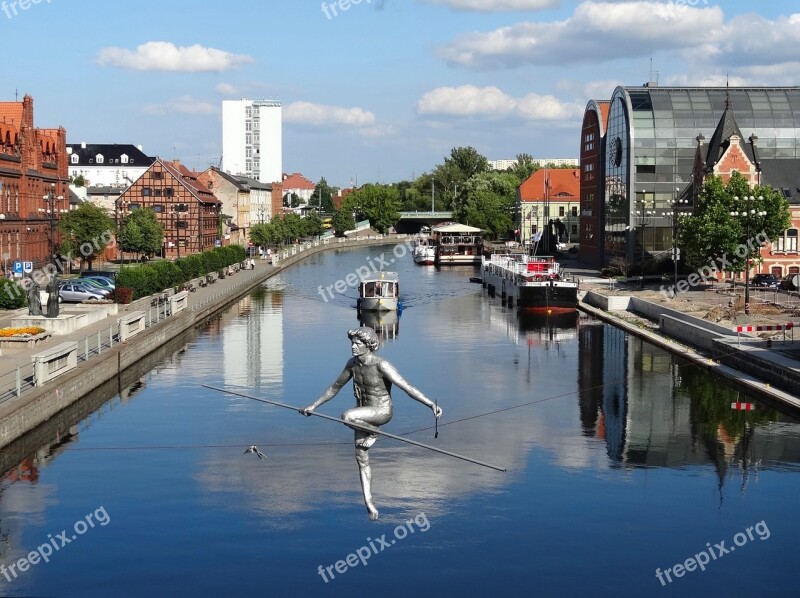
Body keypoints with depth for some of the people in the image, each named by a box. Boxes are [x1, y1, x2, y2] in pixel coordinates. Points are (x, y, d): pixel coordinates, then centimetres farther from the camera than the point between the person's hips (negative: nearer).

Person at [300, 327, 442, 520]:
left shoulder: (381, 365, -20)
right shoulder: (352, 364, 0)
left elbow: (407, 387, -25)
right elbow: (335, 387, 14)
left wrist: (431, 404, -35)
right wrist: (313, 406, 18)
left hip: (381, 411, -7)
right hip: (363, 413, 7)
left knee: (347, 417, -32)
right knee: (361, 458, 3)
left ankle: (374, 433, -3)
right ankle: (368, 503, 12)